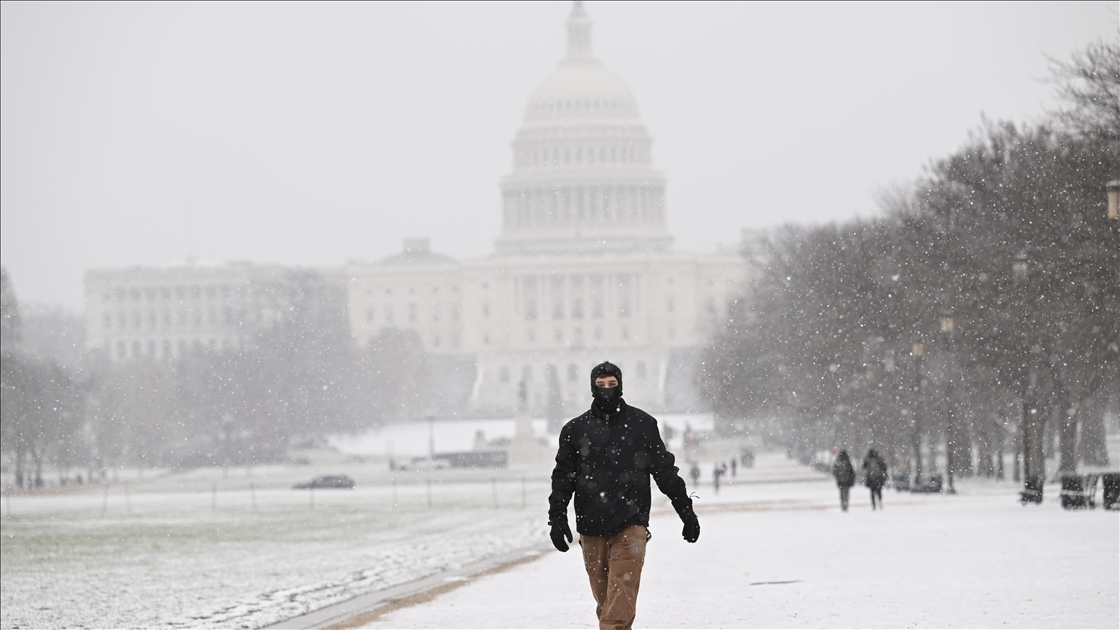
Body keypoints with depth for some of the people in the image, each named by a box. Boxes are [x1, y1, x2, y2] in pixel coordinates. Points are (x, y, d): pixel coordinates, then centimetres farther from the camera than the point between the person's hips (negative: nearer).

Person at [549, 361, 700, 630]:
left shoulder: (642, 424, 6)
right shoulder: (575, 430, 8)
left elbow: (665, 471, 11)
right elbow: (563, 477, 11)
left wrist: (686, 511, 11)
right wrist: (557, 519, 0)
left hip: (630, 525, -2)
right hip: (591, 526, 2)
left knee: (622, 590, -15)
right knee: (603, 596, 7)